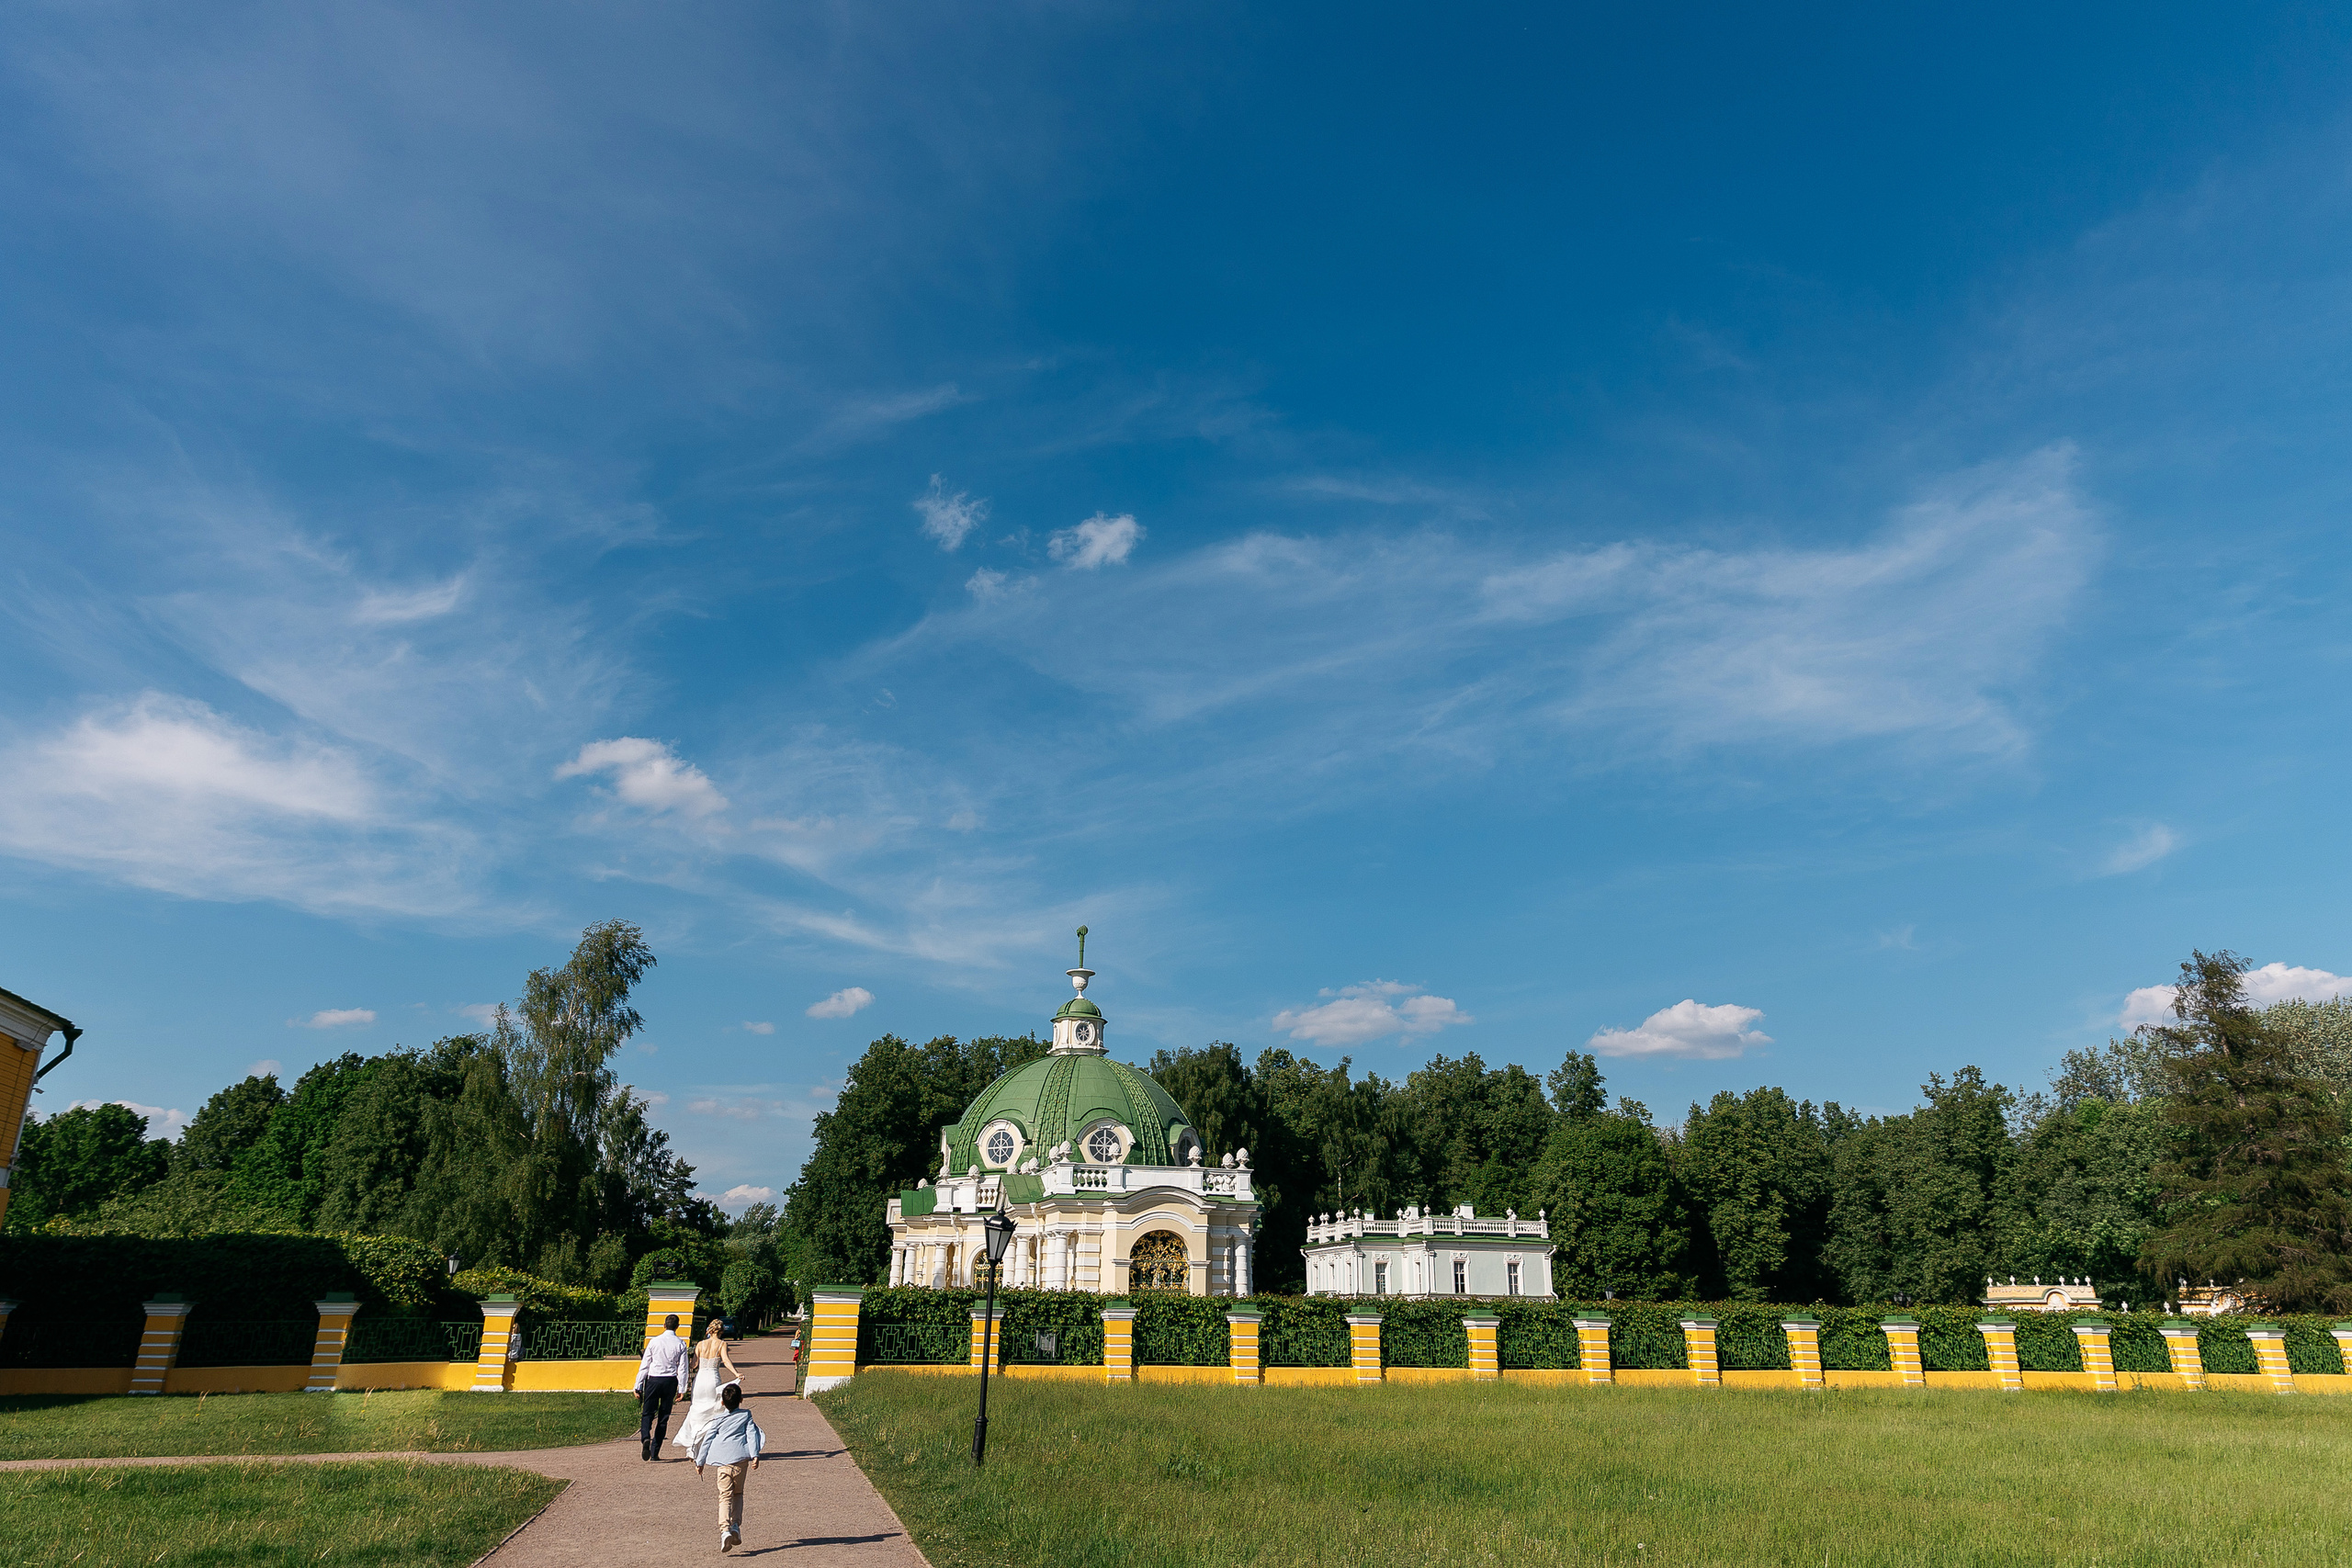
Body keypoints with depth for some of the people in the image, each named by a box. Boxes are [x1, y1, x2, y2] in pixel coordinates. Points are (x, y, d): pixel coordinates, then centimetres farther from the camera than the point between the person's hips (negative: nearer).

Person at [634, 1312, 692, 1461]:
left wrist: (638, 1386, 6)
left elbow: (644, 1365, 1)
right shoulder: (680, 1344, 0)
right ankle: (655, 1452, 10)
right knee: (663, 1417, 9)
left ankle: (645, 1437, -25)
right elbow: (682, 1368, -1)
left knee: (647, 1413, 5)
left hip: (653, 1381, -1)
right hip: (670, 1381, 1)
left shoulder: (654, 1341, 0)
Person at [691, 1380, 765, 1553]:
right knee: (737, 1493, 18)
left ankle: (725, 1529, -20)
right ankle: (736, 1526, 5)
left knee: (725, 1496, -1)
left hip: (723, 1461, -1)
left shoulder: (718, 1419, 13)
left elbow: (707, 1440, 12)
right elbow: (751, 1435, 0)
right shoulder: (746, 1415, 12)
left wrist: (700, 1462, 19)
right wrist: (755, 1455, -7)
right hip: (741, 1458, 1)